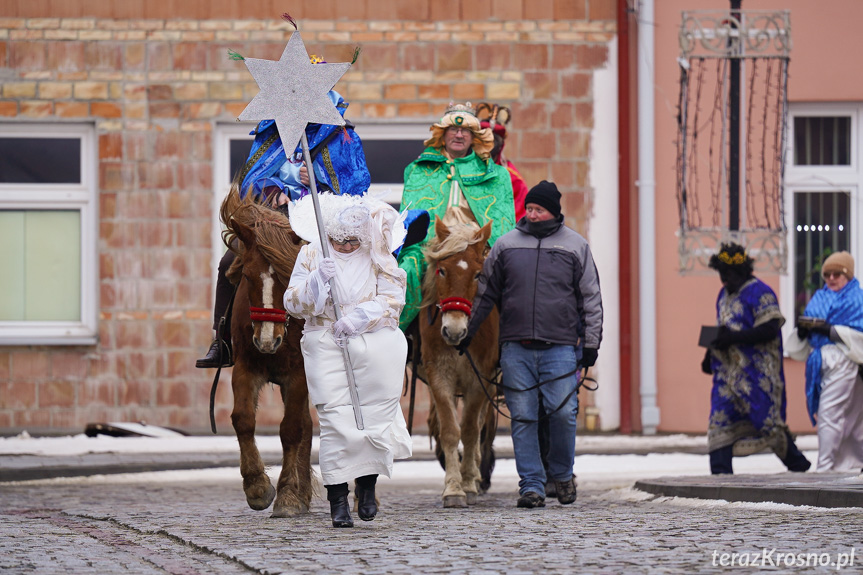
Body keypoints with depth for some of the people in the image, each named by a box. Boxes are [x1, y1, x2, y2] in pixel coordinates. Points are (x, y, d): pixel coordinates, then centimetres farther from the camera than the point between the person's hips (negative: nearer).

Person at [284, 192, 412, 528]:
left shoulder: (379, 257, 6)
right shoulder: (310, 255, 5)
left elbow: (392, 299, -3)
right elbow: (293, 303, 1)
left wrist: (358, 317, -16)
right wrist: (319, 280, -16)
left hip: (377, 348, 1)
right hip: (327, 348, -1)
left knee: (377, 416, 1)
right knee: (336, 422, -10)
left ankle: (367, 485, 23)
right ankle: (337, 500, -5)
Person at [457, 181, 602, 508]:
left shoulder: (576, 246, 7)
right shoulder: (505, 245, 10)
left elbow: (591, 298, 8)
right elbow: (485, 294, 16)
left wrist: (591, 343, 2)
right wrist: (467, 332, 13)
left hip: (561, 347, -1)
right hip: (515, 347, 2)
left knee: (563, 413, -6)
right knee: (522, 417, -1)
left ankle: (562, 473, 17)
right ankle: (531, 484, 4)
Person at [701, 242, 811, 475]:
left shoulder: (760, 293, -10)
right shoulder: (724, 294, 17)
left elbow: (769, 330, -18)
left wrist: (733, 338, -22)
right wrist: (710, 354, 13)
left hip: (756, 370, -8)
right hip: (727, 368, 8)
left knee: (768, 420, -4)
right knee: (720, 420, -3)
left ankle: (797, 464, 13)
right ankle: (720, 472, -3)